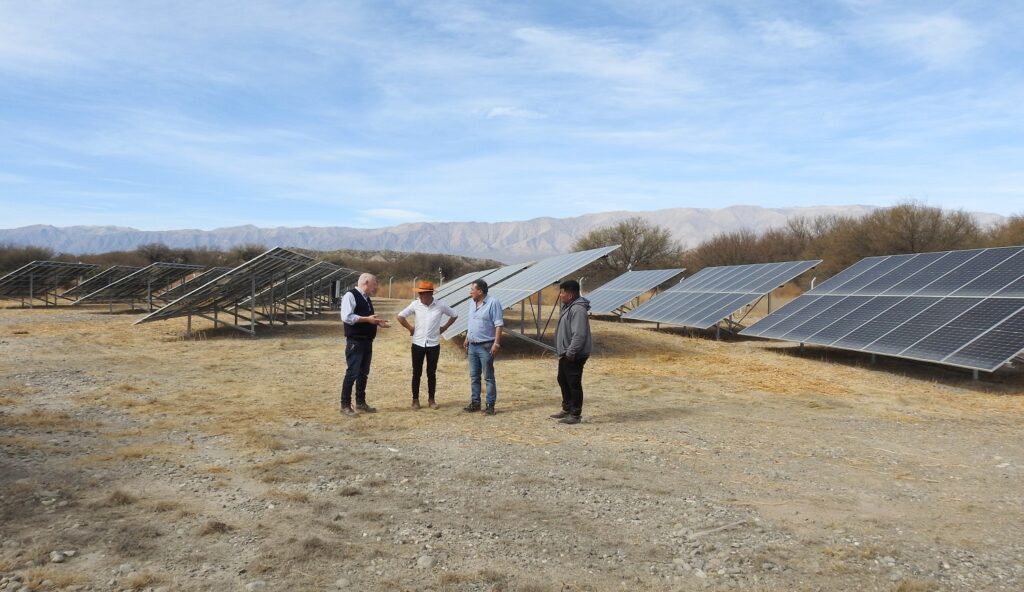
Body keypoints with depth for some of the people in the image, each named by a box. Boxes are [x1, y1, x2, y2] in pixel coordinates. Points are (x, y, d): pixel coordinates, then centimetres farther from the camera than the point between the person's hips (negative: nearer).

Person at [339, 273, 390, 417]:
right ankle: (345, 405, 2)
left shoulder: (367, 298, 16)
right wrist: (367, 319, -21)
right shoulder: (350, 295, -12)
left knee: (363, 373, 14)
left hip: (367, 341, 9)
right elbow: (346, 317, -22)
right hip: (355, 342, -9)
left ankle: (360, 403, 24)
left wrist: (378, 322, 7)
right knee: (352, 373, -6)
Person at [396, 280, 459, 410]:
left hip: (433, 345, 0)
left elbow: (454, 315, 8)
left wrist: (444, 328, 3)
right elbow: (400, 316, 3)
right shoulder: (415, 304, -6)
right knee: (416, 373, 6)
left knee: (431, 373, 7)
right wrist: (410, 328, 1)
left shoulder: (441, 305, -7)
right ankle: (415, 399, 16)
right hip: (418, 344, 1)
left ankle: (431, 399, 19)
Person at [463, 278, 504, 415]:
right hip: (472, 345, 8)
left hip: (486, 346, -7)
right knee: (474, 376, 12)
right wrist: (467, 338, 19)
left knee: (488, 377, -1)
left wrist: (496, 343, -21)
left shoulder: (493, 303, -13)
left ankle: (490, 405, 6)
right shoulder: (472, 302, 10)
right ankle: (475, 402, 21)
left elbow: (499, 324, -16)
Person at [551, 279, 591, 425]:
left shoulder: (578, 309, -21)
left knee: (574, 384, -2)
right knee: (563, 380, 20)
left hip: (574, 356, -11)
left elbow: (579, 335, -27)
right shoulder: (568, 307, 13)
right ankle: (567, 409, 33)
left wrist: (571, 352, -26)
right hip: (565, 354, 11)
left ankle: (575, 415, 7)